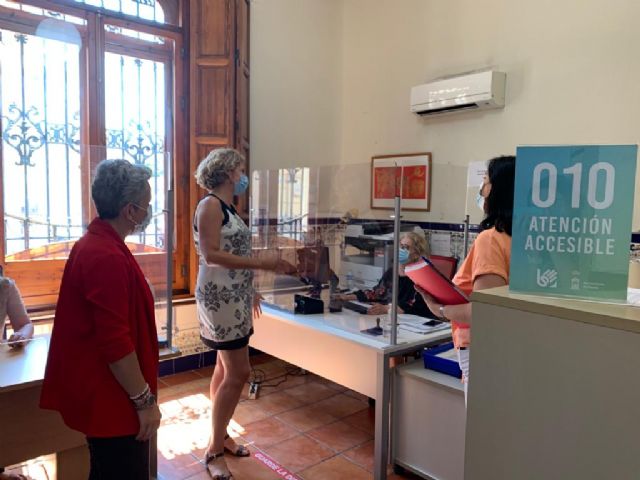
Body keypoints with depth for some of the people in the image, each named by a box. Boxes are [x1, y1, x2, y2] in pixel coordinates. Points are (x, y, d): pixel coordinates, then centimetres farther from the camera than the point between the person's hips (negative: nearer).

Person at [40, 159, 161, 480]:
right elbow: (116, 343, -27)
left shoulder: (94, 243, 7)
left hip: (102, 394, 10)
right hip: (113, 401, -10)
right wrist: (145, 400, -18)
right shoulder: (107, 257, -26)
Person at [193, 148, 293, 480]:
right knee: (238, 373, -5)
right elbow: (211, 255, -20)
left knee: (226, 369, 15)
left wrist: (250, 290, 19)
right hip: (219, 297, -9)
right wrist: (261, 263, -22)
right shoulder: (210, 204, -12)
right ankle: (214, 450, 9)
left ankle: (220, 435, 30)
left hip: (234, 297, 9)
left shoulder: (227, 207, 14)